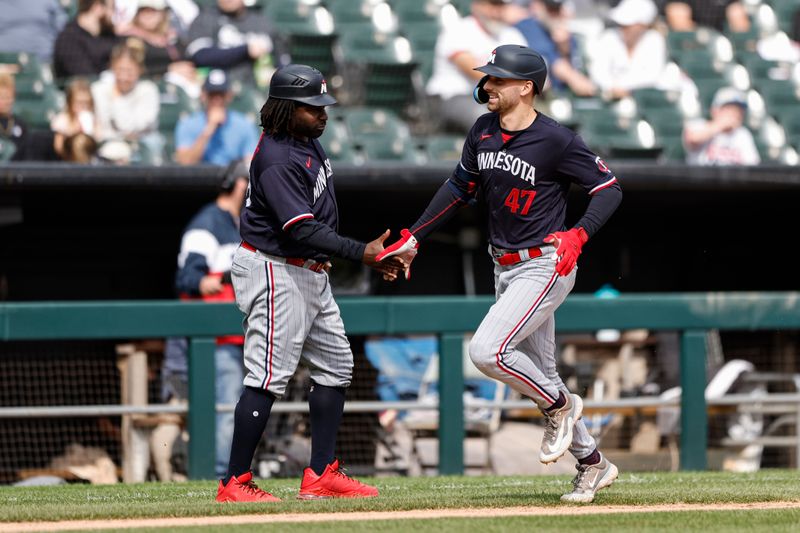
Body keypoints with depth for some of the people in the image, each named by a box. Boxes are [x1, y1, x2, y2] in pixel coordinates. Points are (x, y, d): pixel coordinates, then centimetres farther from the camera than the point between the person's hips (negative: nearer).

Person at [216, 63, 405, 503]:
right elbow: (302, 231, -29)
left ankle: (322, 475, 14)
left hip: (310, 272, 10)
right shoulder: (278, 160, -23)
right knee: (270, 375, -11)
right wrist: (362, 254, -33)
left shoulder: (307, 141, 8)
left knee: (334, 366, 11)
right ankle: (235, 483, -8)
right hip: (274, 271, -10)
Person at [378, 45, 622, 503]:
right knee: (540, 374, 11)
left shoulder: (555, 140, -16)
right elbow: (460, 189, 16)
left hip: (545, 266, -8)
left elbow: (610, 189, -12)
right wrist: (413, 239, 14)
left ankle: (560, 405, 3)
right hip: (506, 270, 8)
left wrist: (578, 234, -26)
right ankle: (593, 464, 24)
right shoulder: (483, 132, 4)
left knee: (486, 351, -21)